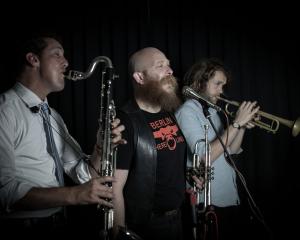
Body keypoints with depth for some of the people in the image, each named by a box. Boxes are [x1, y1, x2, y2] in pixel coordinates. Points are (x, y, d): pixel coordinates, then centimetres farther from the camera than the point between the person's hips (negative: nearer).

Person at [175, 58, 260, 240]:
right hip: (209, 203, -8)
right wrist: (236, 123, -21)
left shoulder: (213, 111, 13)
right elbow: (205, 156, -24)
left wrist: (243, 126, -2)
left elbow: (231, 150, 15)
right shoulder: (187, 111, -13)